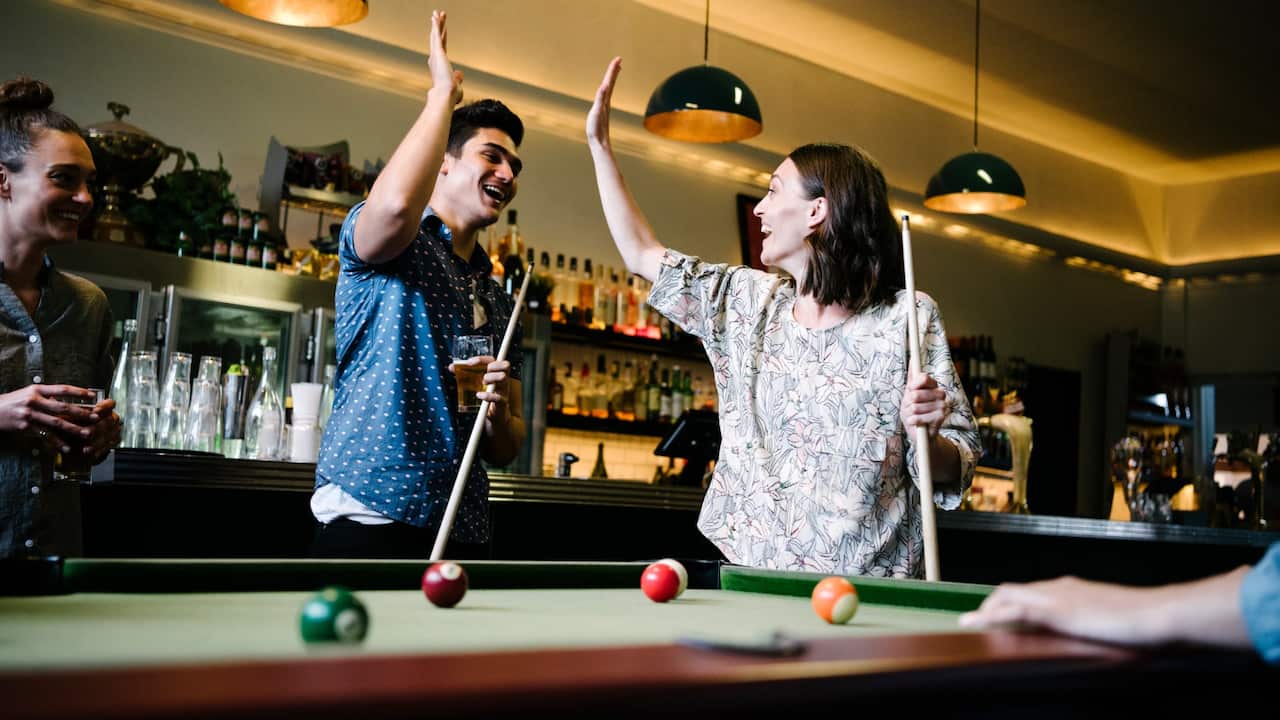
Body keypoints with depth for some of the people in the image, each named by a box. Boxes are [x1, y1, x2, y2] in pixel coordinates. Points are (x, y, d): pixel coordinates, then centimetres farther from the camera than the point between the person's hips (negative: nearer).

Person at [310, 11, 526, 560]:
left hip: (462, 535, 7)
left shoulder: (499, 303, 17)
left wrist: (499, 413, -7)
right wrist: (443, 92, -12)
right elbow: (396, 204, -28)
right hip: (368, 522, -6)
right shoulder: (397, 246, 0)